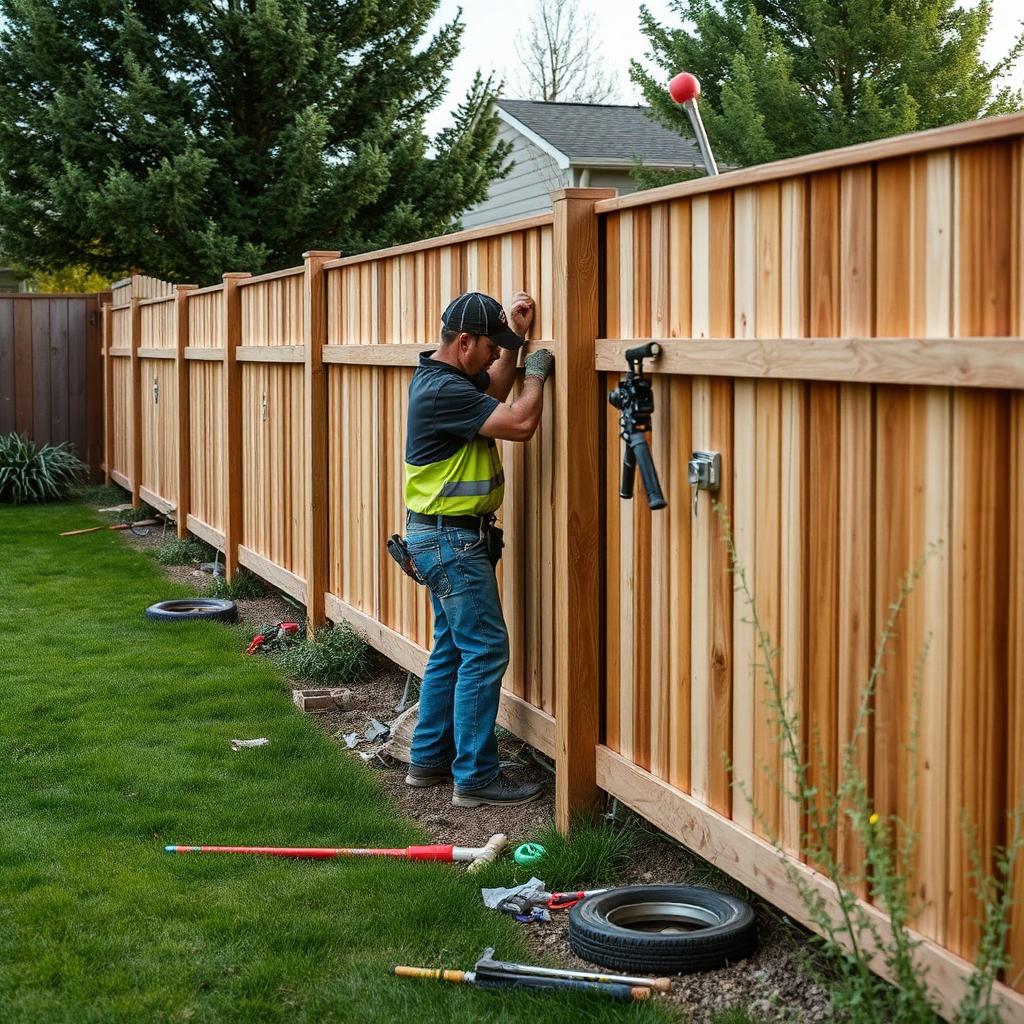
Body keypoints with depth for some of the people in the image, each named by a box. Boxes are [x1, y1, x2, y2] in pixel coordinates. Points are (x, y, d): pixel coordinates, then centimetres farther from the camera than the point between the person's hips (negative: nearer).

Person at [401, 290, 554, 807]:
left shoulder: (441, 376, 10)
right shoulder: (443, 390, -22)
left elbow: (493, 392, 29)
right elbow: (521, 423, -26)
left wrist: (515, 339, 17)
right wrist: (536, 372, -8)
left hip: (445, 537, 11)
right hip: (451, 539, -11)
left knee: (452, 648, 16)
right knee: (484, 651, -8)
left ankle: (429, 759, 23)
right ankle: (475, 777, -5)